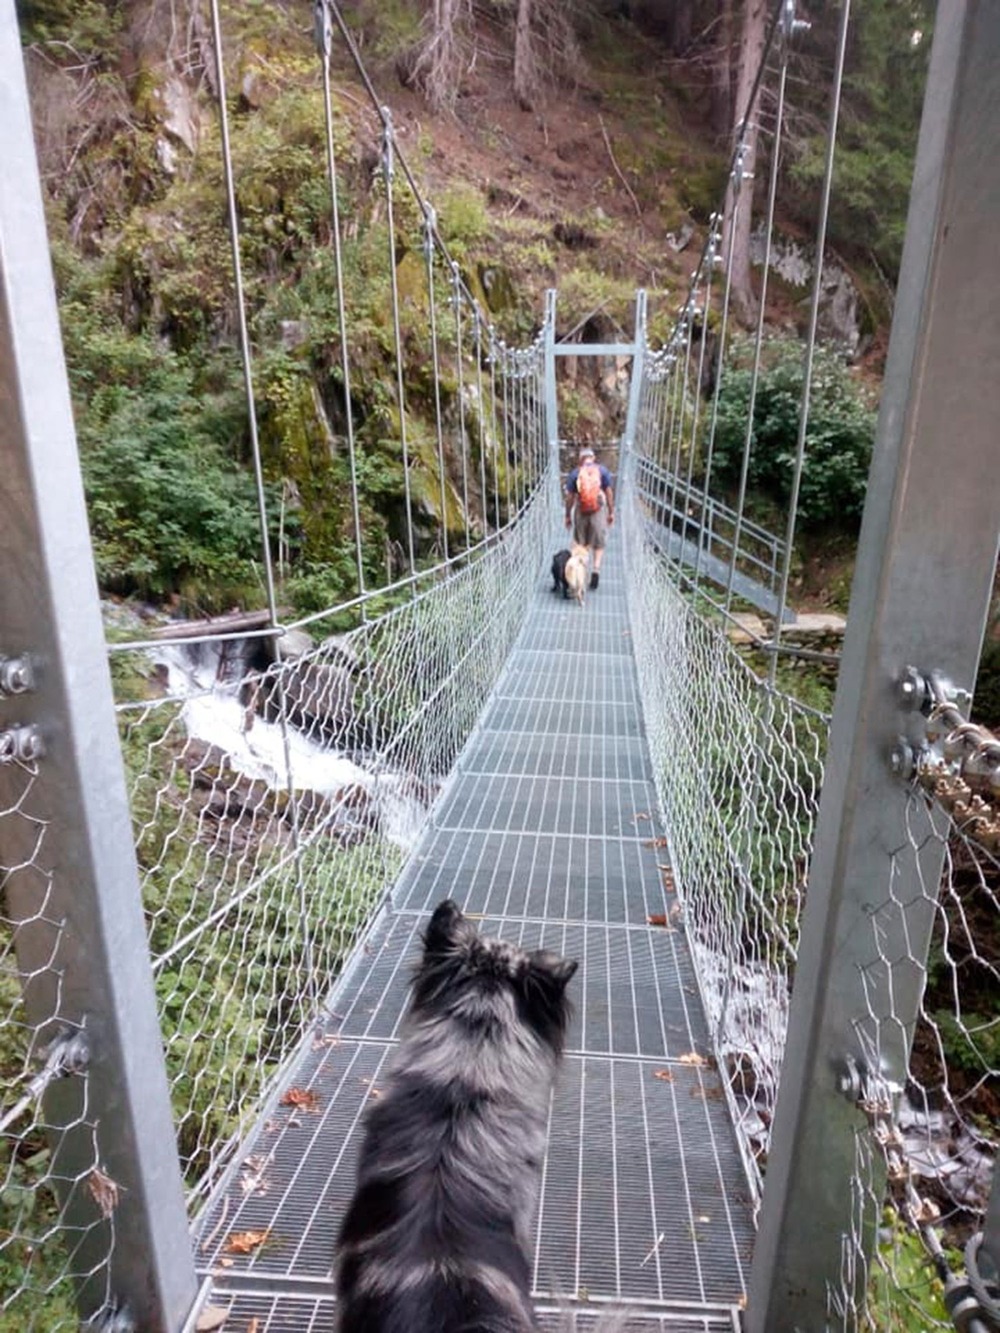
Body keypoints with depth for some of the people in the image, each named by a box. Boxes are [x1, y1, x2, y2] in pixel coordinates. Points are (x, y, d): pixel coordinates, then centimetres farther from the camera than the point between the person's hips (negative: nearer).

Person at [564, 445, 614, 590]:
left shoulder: (575, 473, 1)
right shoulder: (602, 470, 1)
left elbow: (569, 497, 1)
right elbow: (609, 492, 0)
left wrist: (568, 516, 9)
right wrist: (611, 512, 8)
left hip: (581, 512, 1)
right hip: (599, 511, -1)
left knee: (581, 543, 14)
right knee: (599, 543, 9)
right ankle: (596, 568, -10)